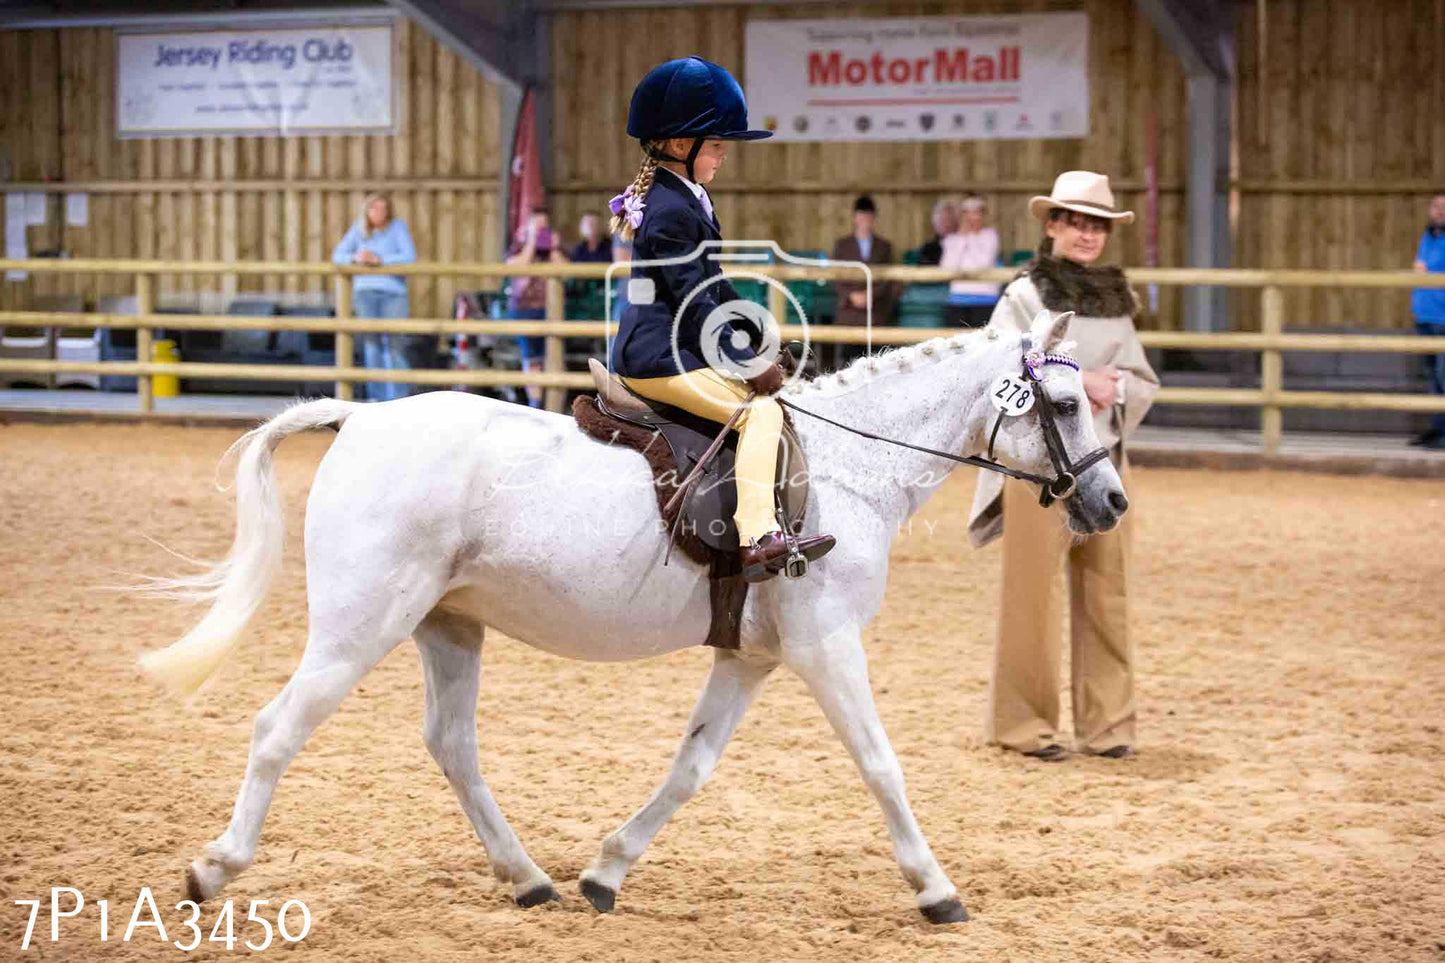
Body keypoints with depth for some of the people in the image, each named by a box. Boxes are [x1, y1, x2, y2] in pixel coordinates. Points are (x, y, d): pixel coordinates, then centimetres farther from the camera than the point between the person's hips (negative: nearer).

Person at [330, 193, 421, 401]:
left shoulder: (398, 226, -1)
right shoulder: (358, 228, 6)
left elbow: (409, 257, -11)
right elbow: (338, 256, 4)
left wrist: (378, 259, -21)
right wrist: (355, 258, -18)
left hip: (393, 292, -2)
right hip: (365, 291, 2)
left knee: (396, 344, -9)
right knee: (371, 341, -9)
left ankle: (400, 398, -3)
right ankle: (377, 396, -8)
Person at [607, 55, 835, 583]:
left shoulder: (687, 199, 17)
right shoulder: (671, 212, -17)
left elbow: (715, 288, 23)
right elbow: (695, 303, -19)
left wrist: (760, 342, 16)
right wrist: (747, 363, -15)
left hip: (655, 347, 11)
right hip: (659, 356, -11)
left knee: (761, 393, 20)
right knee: (759, 410, -20)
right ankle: (757, 540, -31)